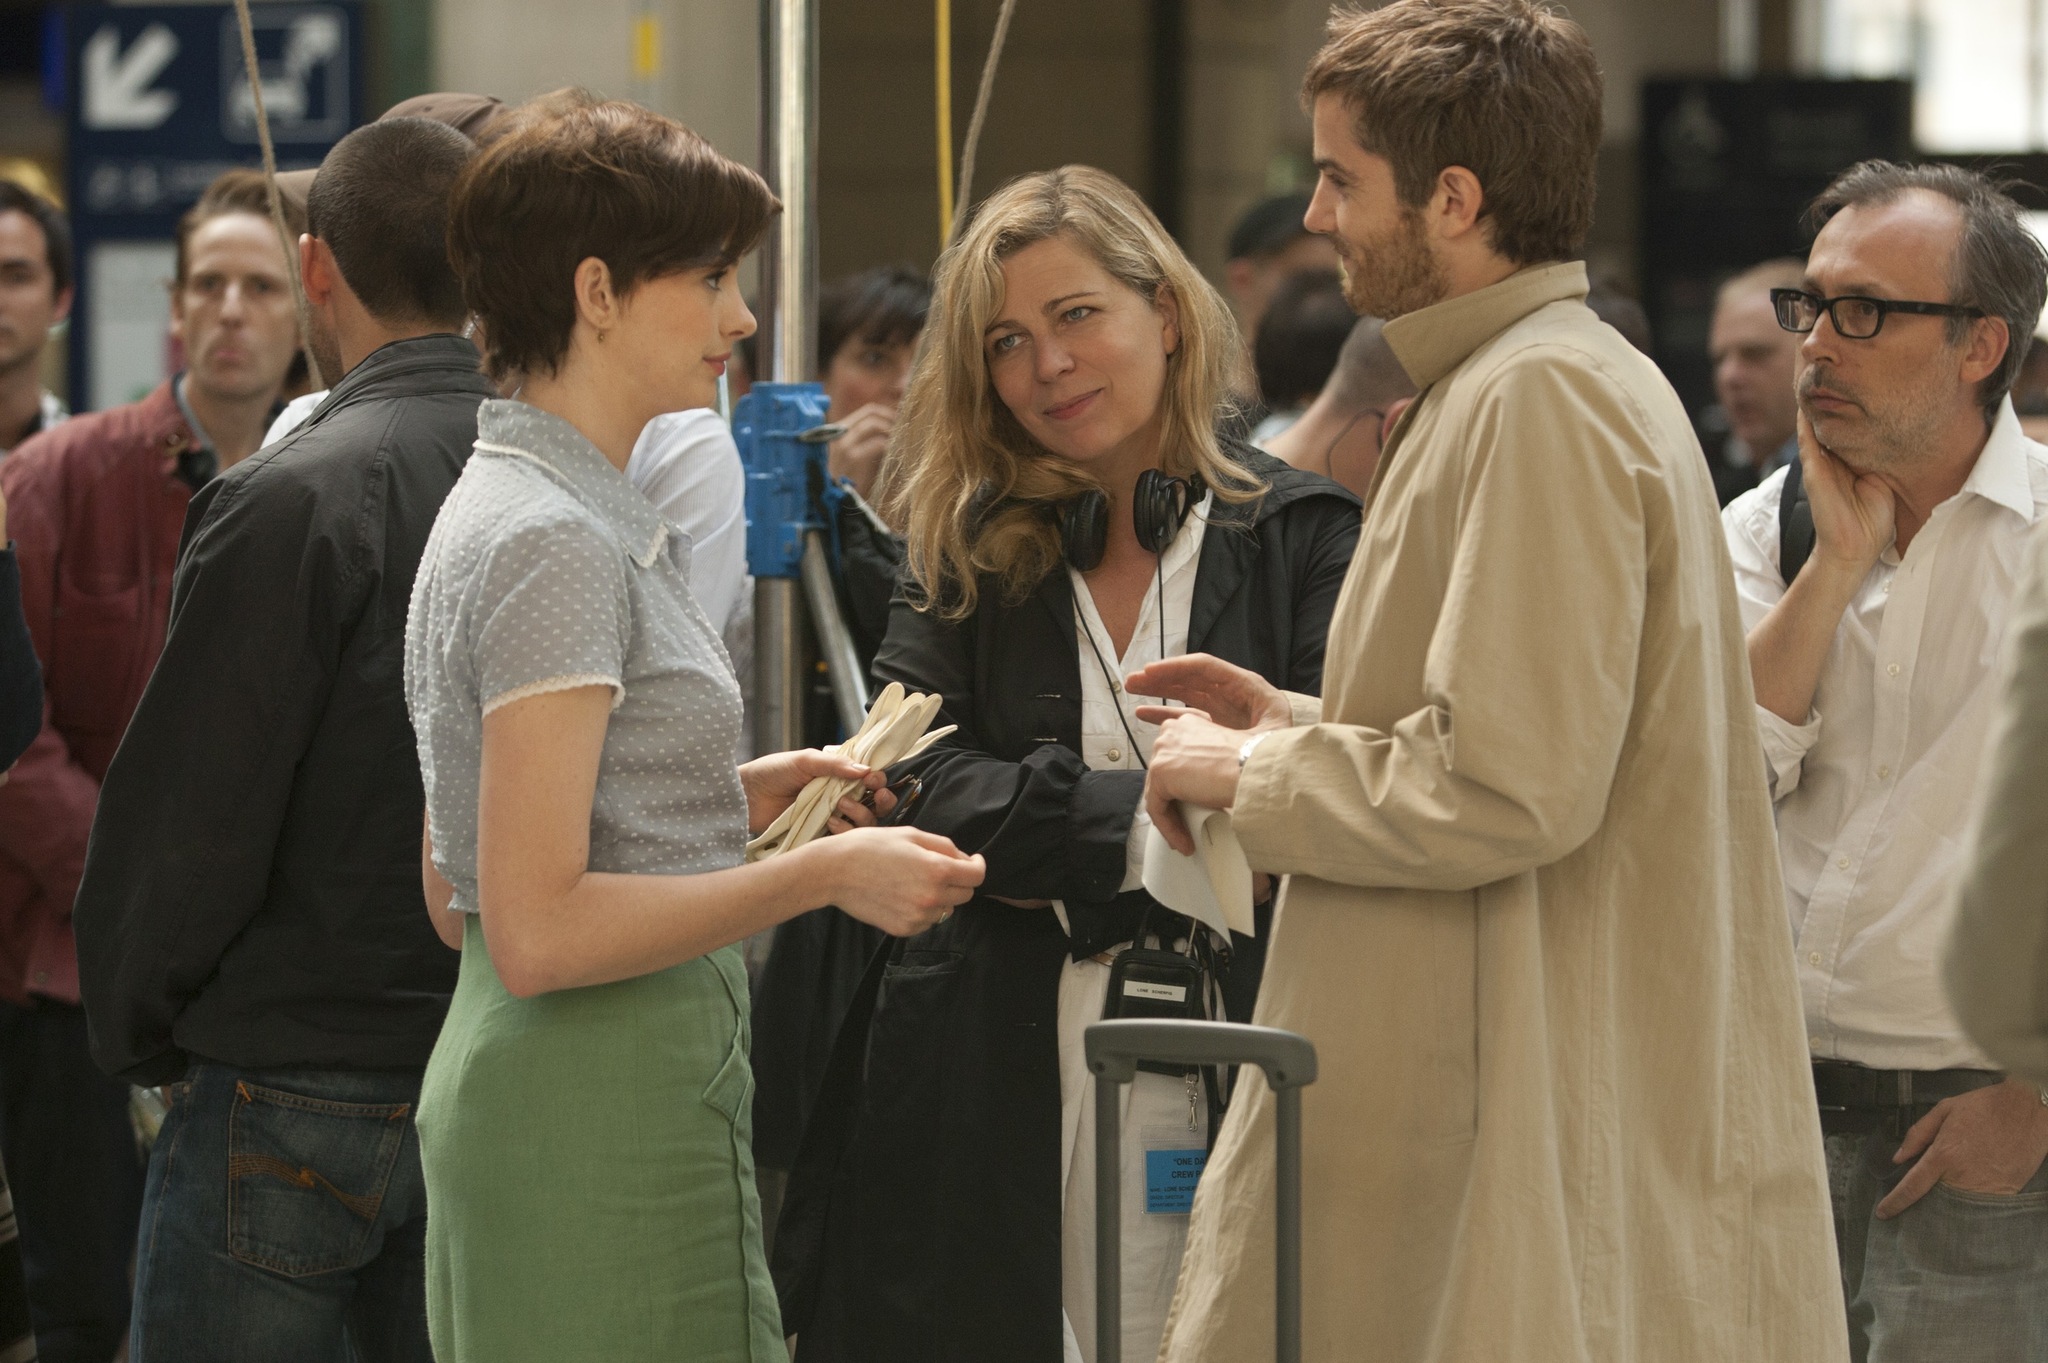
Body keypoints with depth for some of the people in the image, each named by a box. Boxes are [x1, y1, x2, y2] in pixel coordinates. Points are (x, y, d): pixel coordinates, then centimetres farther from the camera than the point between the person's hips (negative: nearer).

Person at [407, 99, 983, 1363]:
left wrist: (730, 801, 14)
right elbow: (538, 930, -21)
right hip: (609, 1115, -10)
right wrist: (824, 873, -16)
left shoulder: (500, 509, 16)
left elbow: (455, 902, 18)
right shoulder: (556, 541, -15)